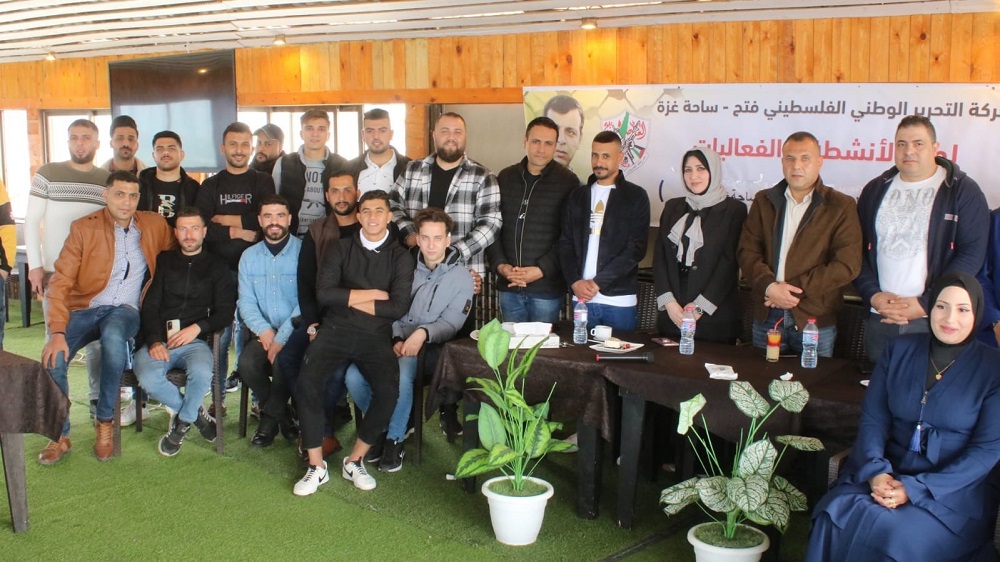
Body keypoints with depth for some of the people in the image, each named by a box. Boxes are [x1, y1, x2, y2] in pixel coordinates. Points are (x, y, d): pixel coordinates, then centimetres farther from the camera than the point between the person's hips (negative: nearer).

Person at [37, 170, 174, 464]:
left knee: (113, 337, -37)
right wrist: (57, 332, -21)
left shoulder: (155, 225, 5)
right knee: (53, 359, -26)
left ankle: (105, 423, -18)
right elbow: (61, 282, -8)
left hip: (124, 309, 0)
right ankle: (60, 436, -2)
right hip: (84, 308, 0)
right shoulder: (83, 228, -2)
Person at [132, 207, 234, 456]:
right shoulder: (163, 261, 17)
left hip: (195, 342, -1)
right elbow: (149, 306, 8)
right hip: (159, 340, 1)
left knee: (202, 373, -35)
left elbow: (225, 312, 6)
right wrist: (154, 341, -10)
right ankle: (195, 413, -3)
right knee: (149, 378, -31)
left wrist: (197, 328, -12)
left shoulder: (216, 267, 14)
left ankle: (182, 421, -4)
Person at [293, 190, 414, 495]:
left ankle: (355, 460, -6)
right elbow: (324, 292, -3)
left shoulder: (401, 257, 9)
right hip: (336, 330, 1)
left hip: (376, 336, -1)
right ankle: (316, 465, -12)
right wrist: (373, 293, -4)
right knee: (307, 382, -25)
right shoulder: (341, 250, 13)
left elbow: (398, 307, -4)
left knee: (388, 391, -27)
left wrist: (350, 299, -3)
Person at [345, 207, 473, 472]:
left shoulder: (461, 277, 1)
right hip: (396, 339, 3)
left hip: (429, 346, -3)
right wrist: (397, 339, -9)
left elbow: (451, 323, -5)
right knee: (354, 376, -22)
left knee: (400, 377, -35)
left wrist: (423, 333, -22)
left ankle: (395, 438, -11)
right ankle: (381, 429, 2)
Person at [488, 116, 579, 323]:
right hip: (509, 286, 4)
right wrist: (499, 265, -6)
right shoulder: (505, 178, 8)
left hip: (547, 287, -4)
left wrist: (541, 270, -15)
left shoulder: (567, 181, -4)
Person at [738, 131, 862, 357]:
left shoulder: (841, 207, -1)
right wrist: (769, 286, -14)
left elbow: (847, 264, -9)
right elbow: (747, 251, 3)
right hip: (767, 315, 3)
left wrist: (795, 288, -13)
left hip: (815, 319, -3)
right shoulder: (764, 201, 10)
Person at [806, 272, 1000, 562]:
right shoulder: (899, 349, 7)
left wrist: (915, 489, -16)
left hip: (954, 488, -3)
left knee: (895, 534, -30)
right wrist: (876, 471, -17)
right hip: (890, 473, 3)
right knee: (837, 515, -26)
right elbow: (872, 417, 3)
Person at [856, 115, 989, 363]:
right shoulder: (875, 190, 12)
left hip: (936, 321, -3)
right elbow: (858, 249, 10)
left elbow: (971, 254, -7)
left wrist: (924, 303, -13)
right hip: (879, 320, 3)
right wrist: (873, 295, -6)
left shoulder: (963, 191, 1)